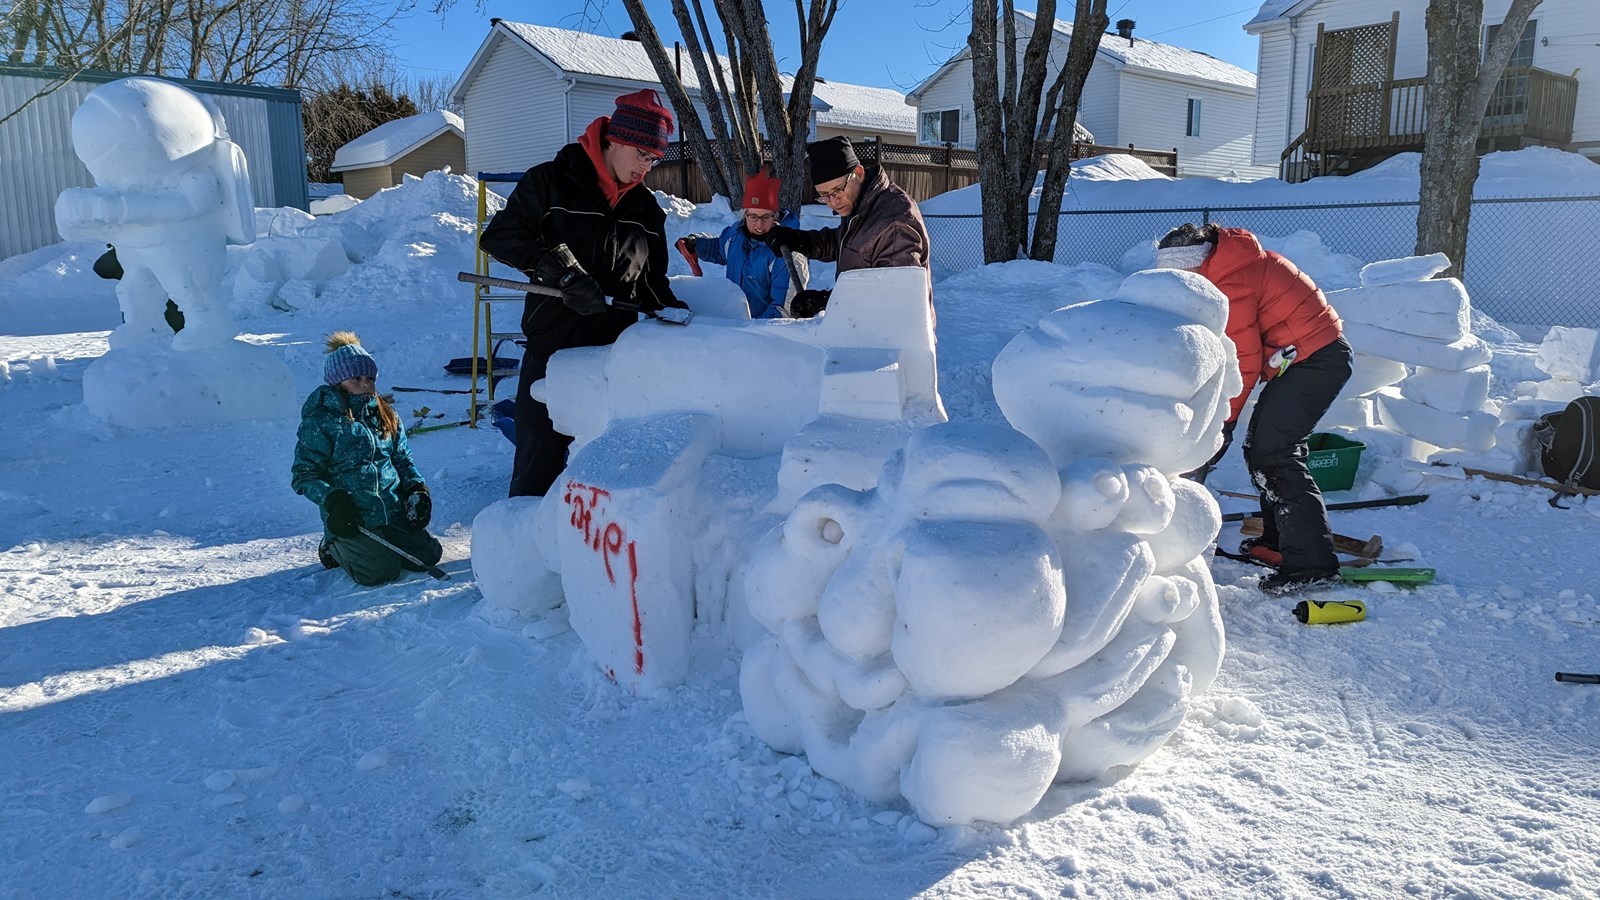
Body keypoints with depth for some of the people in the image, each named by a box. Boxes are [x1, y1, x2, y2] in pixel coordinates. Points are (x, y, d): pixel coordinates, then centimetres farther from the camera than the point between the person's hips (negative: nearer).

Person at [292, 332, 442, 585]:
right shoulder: (319, 420, -6)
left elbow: (402, 459, 19)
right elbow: (305, 474, -6)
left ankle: (380, 544, 20)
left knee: (428, 554, -8)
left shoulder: (384, 414, 12)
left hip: (394, 512, 6)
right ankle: (335, 548, 11)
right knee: (381, 571, -20)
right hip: (352, 519, -5)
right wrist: (333, 500, -21)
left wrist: (416, 489, 2)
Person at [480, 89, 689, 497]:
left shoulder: (648, 210, 14)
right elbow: (498, 236, -9)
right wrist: (562, 269, -20)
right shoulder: (551, 183, -2)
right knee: (539, 459, 0)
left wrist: (671, 310, 0)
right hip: (553, 347, -4)